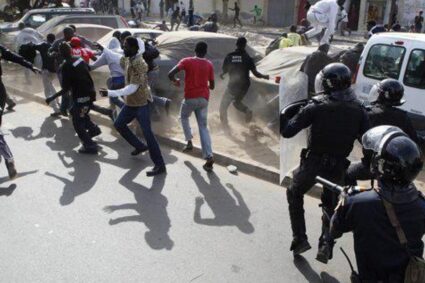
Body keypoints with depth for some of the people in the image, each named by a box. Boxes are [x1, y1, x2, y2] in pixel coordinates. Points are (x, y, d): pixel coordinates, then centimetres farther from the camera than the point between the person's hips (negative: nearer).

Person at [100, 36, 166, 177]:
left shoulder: (139, 64, -25)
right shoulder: (127, 59, 3)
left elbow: (132, 88, -30)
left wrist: (110, 93, -32)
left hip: (141, 103, -9)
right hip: (131, 102, 9)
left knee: (147, 133, -11)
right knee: (119, 124, 19)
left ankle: (160, 165, -6)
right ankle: (140, 146, 33)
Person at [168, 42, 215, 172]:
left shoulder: (187, 61, -3)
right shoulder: (209, 64, 6)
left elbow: (170, 74, -14)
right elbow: (212, 86, 10)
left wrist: (175, 81, 8)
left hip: (190, 97, -2)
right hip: (204, 99, 2)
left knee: (184, 117, 28)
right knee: (203, 127, 4)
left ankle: (189, 142, 19)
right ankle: (209, 156, -8)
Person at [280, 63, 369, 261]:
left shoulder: (316, 106, -13)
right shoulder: (358, 109, -2)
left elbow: (287, 132, -15)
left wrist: (284, 114, 1)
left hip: (313, 162, -3)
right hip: (338, 166, 3)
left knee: (295, 195, 22)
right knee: (330, 204, 25)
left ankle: (299, 239, 17)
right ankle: (325, 244, 10)